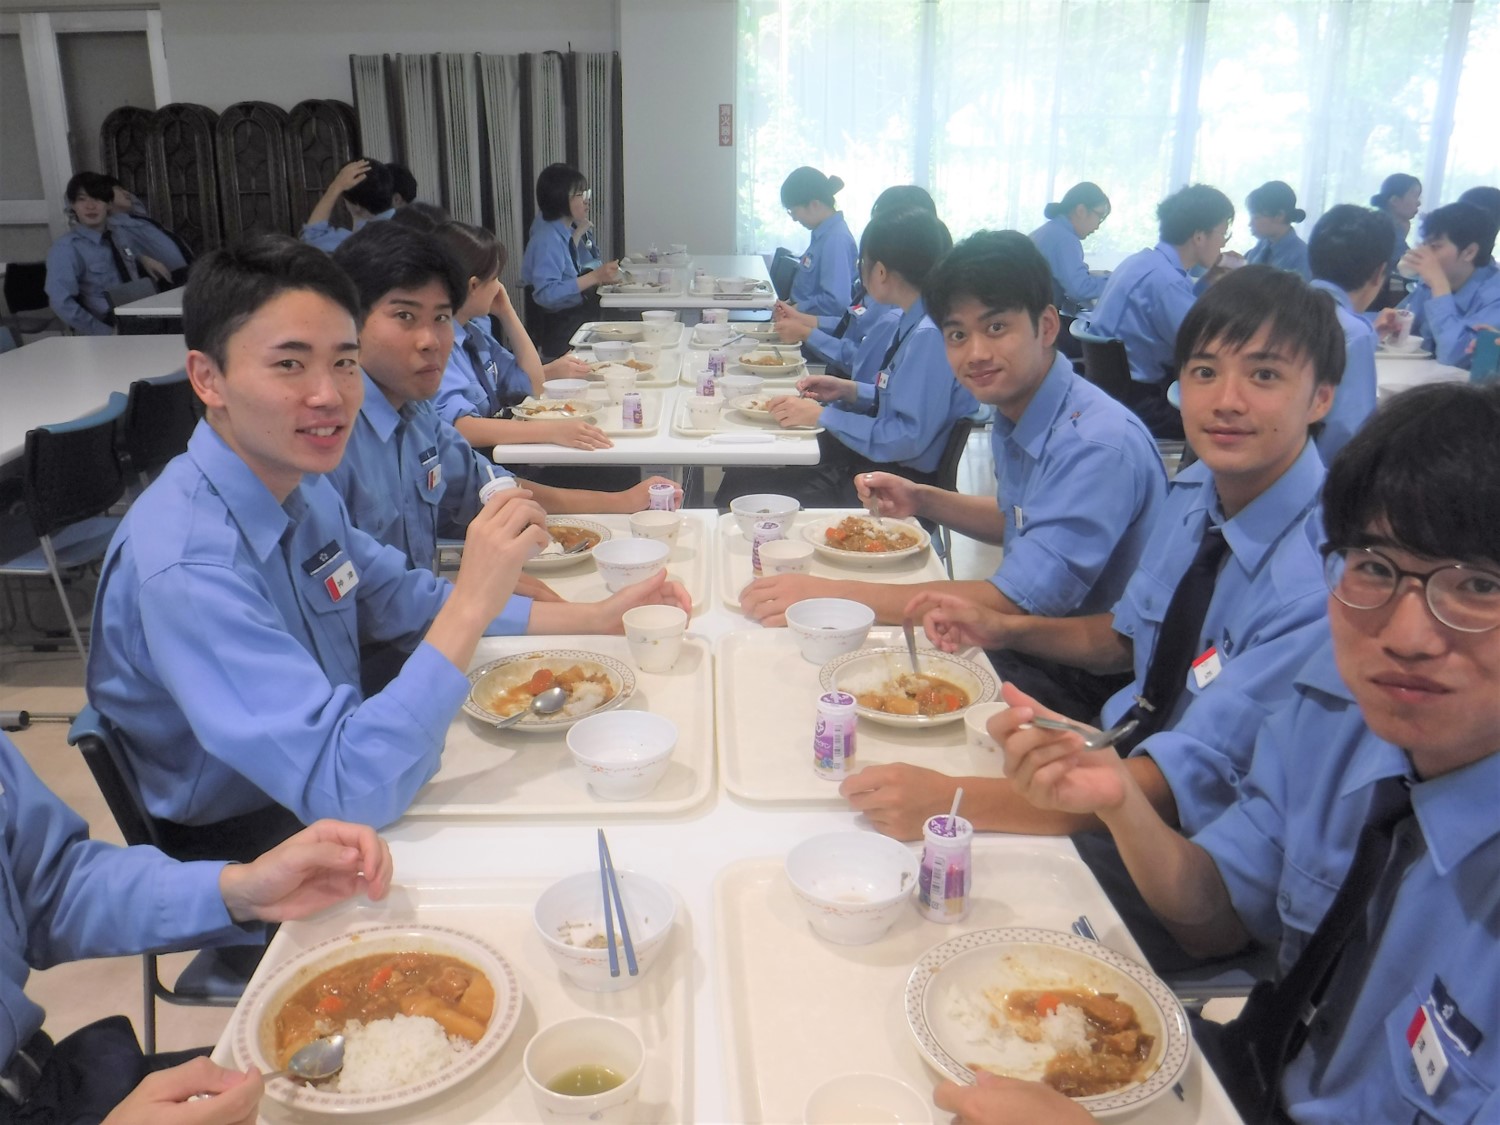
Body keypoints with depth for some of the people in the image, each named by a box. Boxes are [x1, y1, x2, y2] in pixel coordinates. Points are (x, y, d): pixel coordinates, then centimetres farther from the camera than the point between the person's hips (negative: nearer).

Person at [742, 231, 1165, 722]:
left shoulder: (1100, 446, -26)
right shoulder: (1014, 413, 2)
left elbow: (1014, 603, -29)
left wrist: (832, 594, -29)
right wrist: (923, 500, 3)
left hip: (1090, 684, -8)